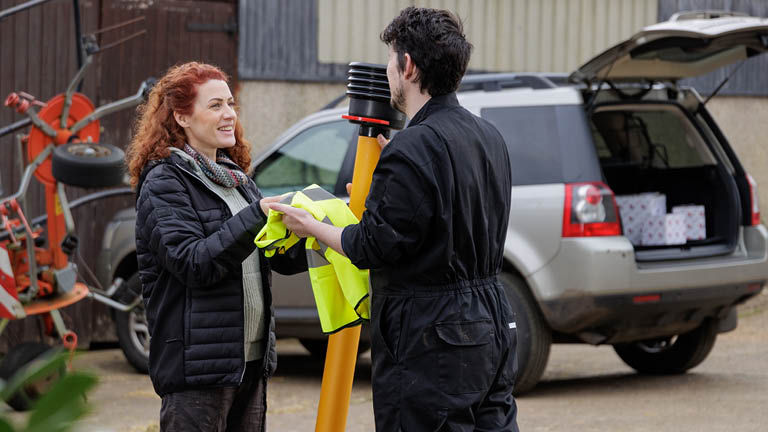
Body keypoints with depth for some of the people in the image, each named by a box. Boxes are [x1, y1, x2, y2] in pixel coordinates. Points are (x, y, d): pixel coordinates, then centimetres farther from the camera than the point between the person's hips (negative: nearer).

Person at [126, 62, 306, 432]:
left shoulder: (235, 178, 18)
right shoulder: (163, 183, -8)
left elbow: (284, 258, 17)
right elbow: (192, 262, -20)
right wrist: (255, 217, -26)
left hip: (251, 360, 8)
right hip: (196, 366, -8)